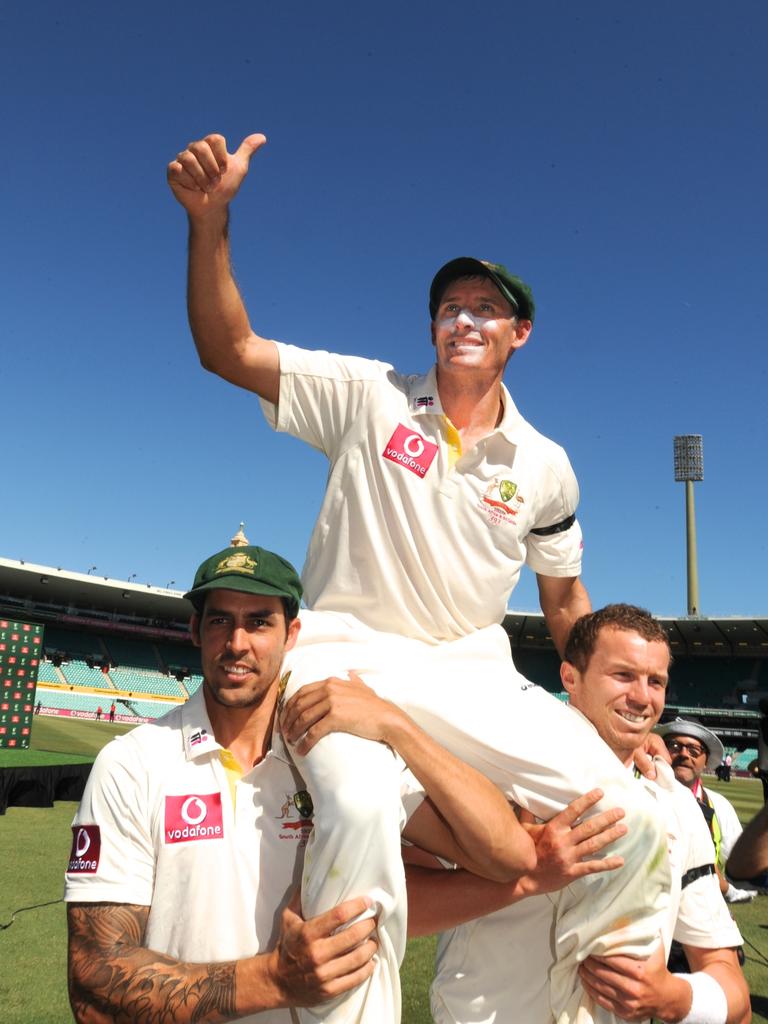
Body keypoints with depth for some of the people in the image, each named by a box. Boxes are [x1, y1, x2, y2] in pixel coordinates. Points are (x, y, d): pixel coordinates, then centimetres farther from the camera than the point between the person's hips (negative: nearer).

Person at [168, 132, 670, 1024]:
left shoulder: (546, 467, 9)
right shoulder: (369, 396, 1)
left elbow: (564, 598, 18)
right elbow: (228, 350, -6)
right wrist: (210, 222, -20)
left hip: (474, 674, 4)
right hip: (349, 651, -3)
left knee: (633, 824, -14)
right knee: (360, 807, -37)